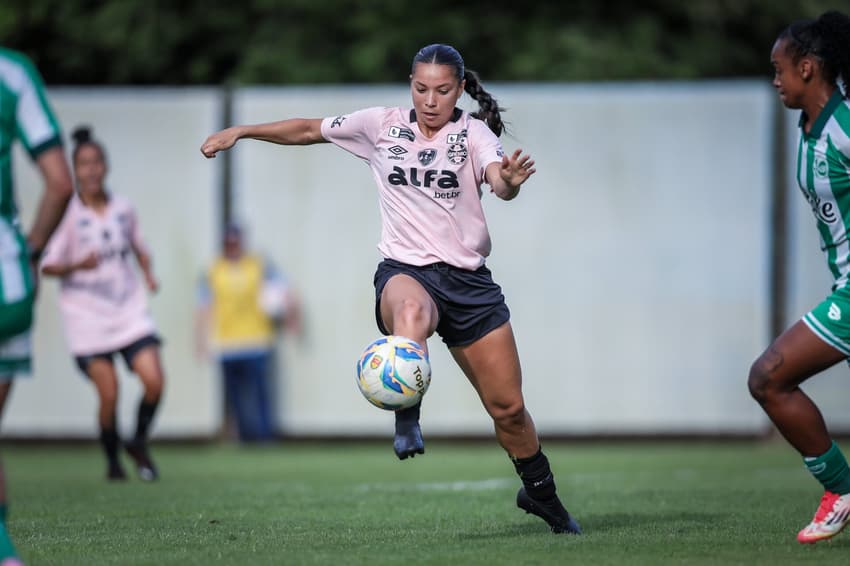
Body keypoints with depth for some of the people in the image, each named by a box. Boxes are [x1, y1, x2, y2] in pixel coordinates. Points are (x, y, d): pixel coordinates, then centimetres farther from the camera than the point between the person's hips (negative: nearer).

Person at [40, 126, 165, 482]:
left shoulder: (123, 209, 4)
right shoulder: (67, 215, -8)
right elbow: (48, 266, -7)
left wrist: (148, 274, 2)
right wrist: (78, 265, -25)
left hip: (130, 310, 3)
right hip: (87, 316, -3)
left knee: (154, 380, -12)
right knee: (109, 393, -8)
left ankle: (139, 444, 13)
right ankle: (112, 459, 16)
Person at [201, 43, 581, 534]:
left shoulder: (474, 133, -3)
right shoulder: (381, 126, 4)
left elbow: (499, 180, -23)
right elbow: (309, 130, 17)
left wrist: (510, 179, -47)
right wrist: (241, 131, 14)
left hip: (468, 281, 0)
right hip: (405, 271, 0)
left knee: (508, 407, 3)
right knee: (411, 308, -42)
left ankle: (541, 493, 26)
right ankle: (407, 419, -45)